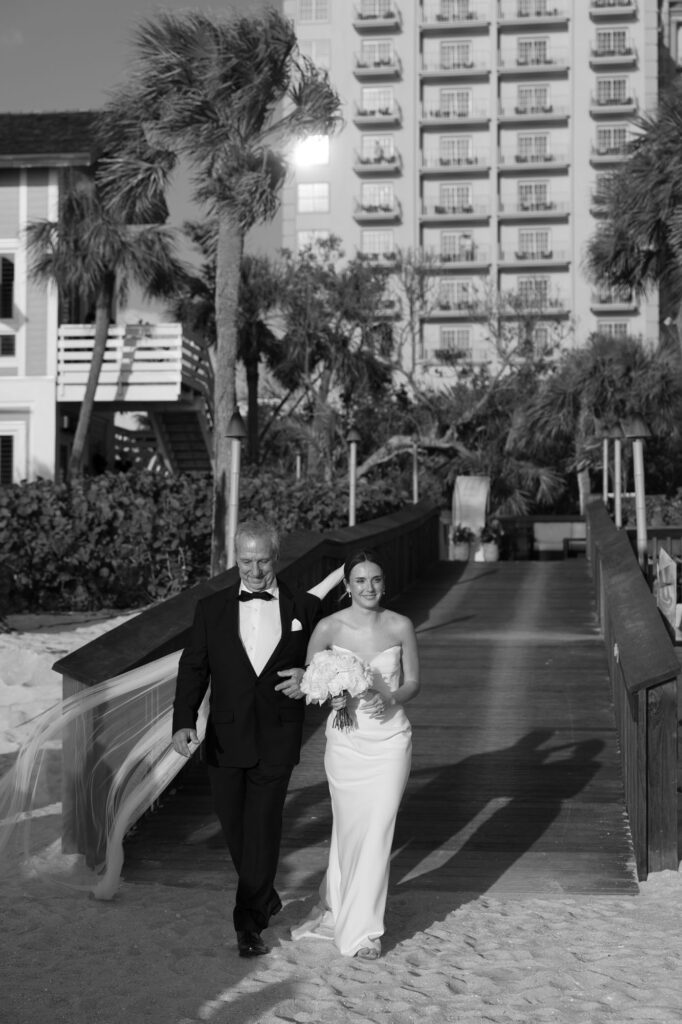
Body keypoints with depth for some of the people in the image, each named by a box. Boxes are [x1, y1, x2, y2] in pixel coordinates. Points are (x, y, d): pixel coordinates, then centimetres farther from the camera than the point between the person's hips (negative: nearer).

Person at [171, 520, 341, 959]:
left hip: (276, 741, -2)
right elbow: (193, 668, 0)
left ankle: (250, 924, 9)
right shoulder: (212, 609, 2)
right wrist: (184, 721, -14)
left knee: (262, 830, -3)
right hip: (226, 738, 2)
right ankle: (265, 899, 37)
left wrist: (308, 677, -12)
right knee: (234, 828, 12)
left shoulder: (306, 608, 0)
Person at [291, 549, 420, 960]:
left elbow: (413, 682, 4)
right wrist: (329, 697, -16)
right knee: (348, 829, 9)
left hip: (389, 738, 0)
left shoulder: (401, 626, -6)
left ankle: (361, 928, 17)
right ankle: (337, 909, 35)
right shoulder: (328, 628, -7)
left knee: (378, 833, 1)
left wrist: (391, 699, -17)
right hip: (345, 740, 0)